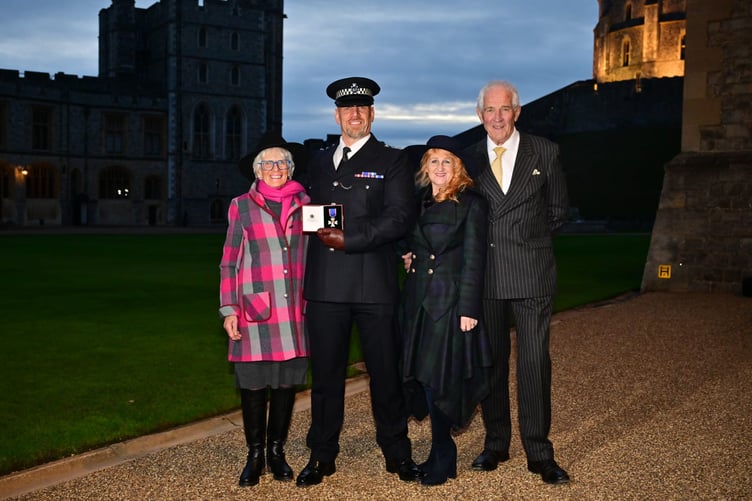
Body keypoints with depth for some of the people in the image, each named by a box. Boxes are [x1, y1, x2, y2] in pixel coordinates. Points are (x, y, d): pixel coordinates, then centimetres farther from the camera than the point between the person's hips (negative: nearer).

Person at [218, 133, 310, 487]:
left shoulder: (303, 204, 8)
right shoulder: (242, 206, 2)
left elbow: (310, 255, 12)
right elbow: (229, 262, 3)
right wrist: (228, 310, -3)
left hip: (293, 311, 2)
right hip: (255, 310, -2)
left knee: (287, 380, 7)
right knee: (252, 382, 2)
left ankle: (277, 451, 23)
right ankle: (255, 454, 18)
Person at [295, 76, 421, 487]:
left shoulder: (391, 161, 5)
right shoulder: (319, 162, 18)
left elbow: (399, 217, -7)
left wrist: (349, 240, -14)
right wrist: (320, 230, 1)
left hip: (374, 284, -3)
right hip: (325, 284, 3)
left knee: (385, 371, 4)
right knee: (325, 372, 7)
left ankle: (397, 453, 18)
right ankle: (322, 456, 18)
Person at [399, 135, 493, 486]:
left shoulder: (472, 204, -4)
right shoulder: (419, 202, 13)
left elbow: (473, 260, -8)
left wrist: (468, 309, -13)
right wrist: (406, 256, 6)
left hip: (450, 301, -6)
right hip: (418, 301, 6)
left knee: (440, 376, -4)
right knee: (424, 375, 7)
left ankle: (442, 459, 11)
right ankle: (442, 454, 19)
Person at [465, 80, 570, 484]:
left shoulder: (545, 153, 3)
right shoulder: (471, 157, 7)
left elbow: (557, 209, 11)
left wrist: (527, 239, 7)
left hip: (532, 273, -2)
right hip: (485, 274, 2)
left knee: (535, 362, -2)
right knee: (491, 360, 9)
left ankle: (539, 453, 9)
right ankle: (495, 443, 23)